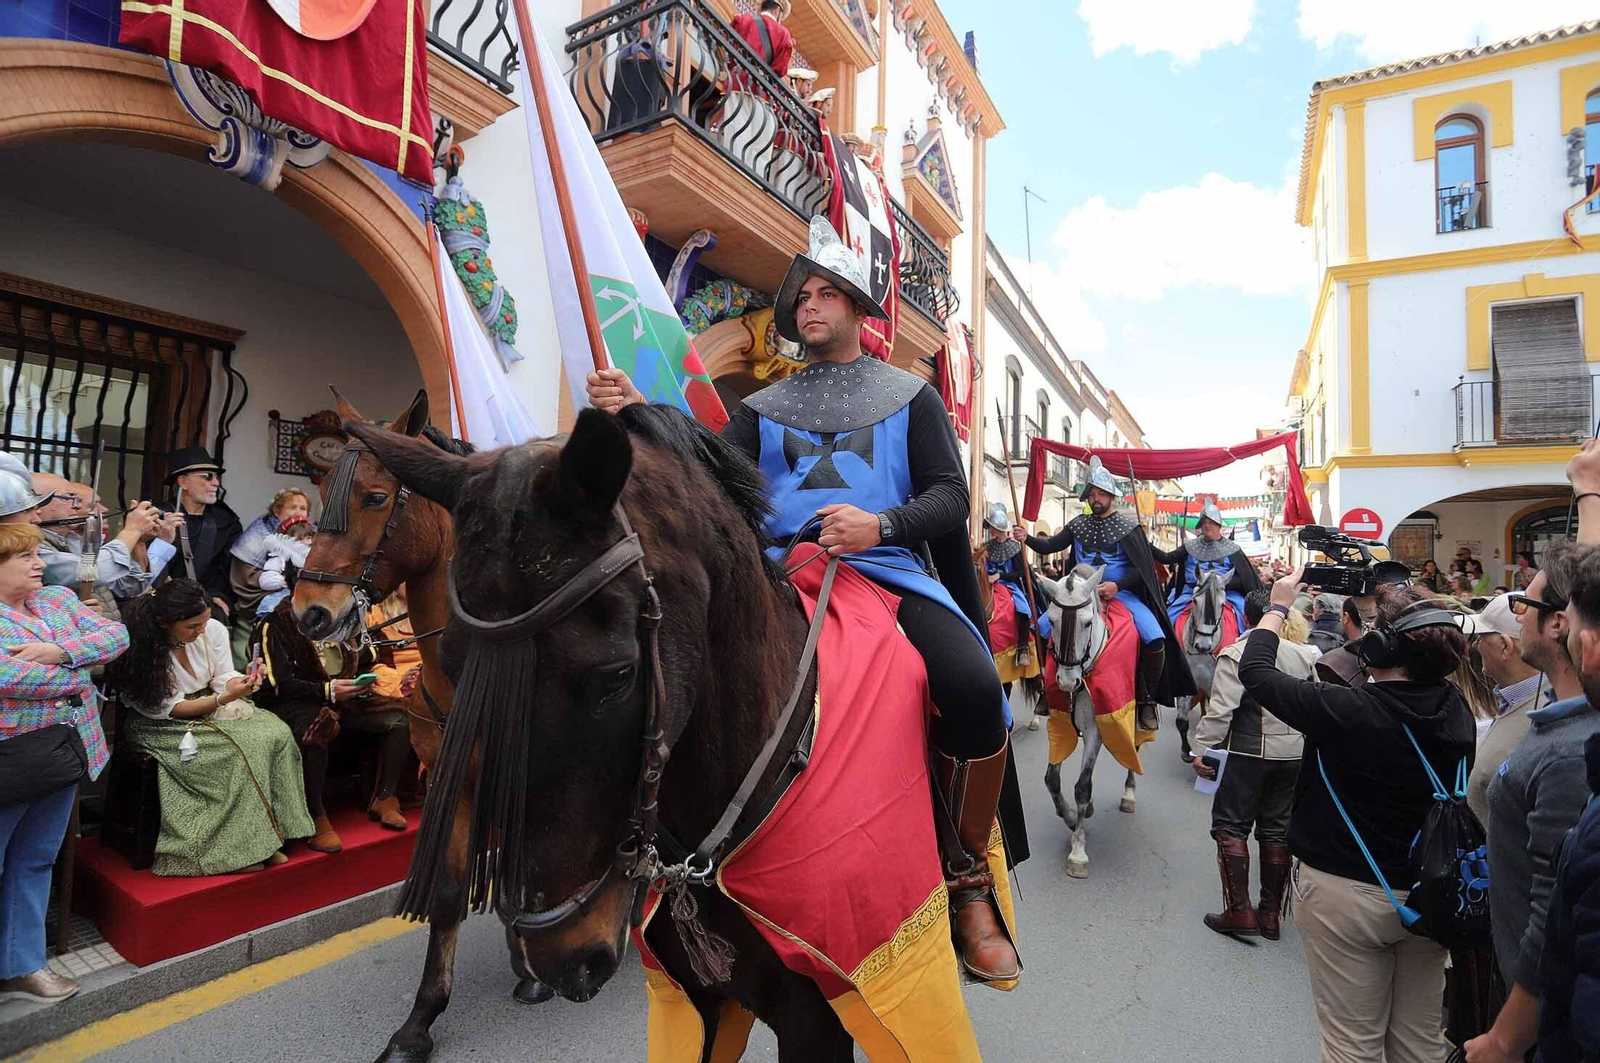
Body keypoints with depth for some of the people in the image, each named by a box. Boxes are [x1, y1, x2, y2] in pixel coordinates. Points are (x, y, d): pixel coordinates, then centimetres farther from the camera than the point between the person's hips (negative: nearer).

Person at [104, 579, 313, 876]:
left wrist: (240, 682, -22)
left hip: (212, 706, 5)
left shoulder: (213, 629, -7)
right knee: (239, 751, -30)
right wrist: (224, 699, -31)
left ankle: (266, 834, -15)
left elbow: (223, 677, 2)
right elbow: (171, 708, -18)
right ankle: (238, 847, -17)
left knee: (277, 733, -22)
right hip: (164, 726, -5)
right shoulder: (145, 650, -20)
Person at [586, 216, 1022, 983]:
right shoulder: (765, 408, 21)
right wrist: (641, 419, -9)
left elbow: (950, 496, 5)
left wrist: (880, 525, -15)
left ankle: (966, 877, -2)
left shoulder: (910, 396, 16)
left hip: (888, 570, -1)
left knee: (975, 688, -29)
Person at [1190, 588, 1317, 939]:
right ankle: (1270, 915, 22)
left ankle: (1239, 912, 6)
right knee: (1276, 831, 14)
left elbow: (1220, 710, -21)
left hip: (1248, 753, -6)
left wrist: (1202, 749, -13)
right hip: (1294, 754, 6)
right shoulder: (1303, 654, 4)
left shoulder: (1236, 655, -15)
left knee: (1230, 826, 6)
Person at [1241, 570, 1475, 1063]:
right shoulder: (1456, 710, -12)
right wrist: (1395, 606, 7)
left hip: (1345, 894, -5)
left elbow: (1254, 671, -13)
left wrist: (1279, 605, 1)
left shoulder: (1347, 712, -25)